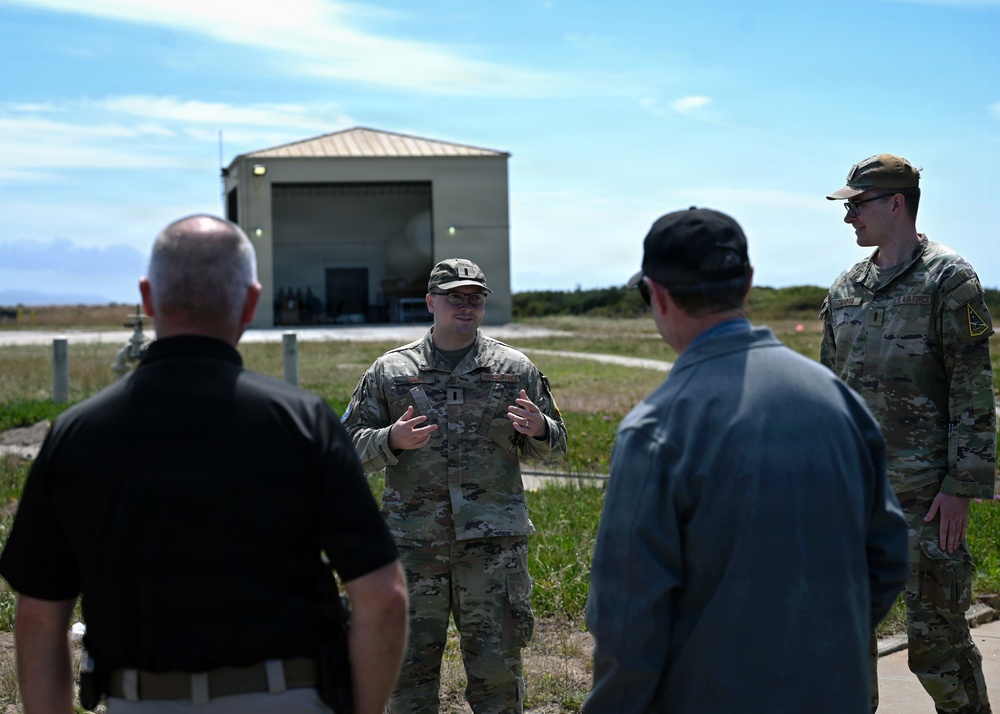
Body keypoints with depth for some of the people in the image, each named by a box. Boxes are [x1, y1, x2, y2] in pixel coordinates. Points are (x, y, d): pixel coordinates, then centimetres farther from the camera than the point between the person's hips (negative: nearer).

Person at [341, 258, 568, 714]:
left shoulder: (515, 369, 8)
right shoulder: (389, 372, 7)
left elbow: (555, 447, 13)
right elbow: (350, 445, 6)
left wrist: (539, 430, -10)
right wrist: (390, 441, -14)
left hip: (493, 541, 0)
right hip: (413, 542, 0)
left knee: (497, 667, 3)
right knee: (409, 666, 7)